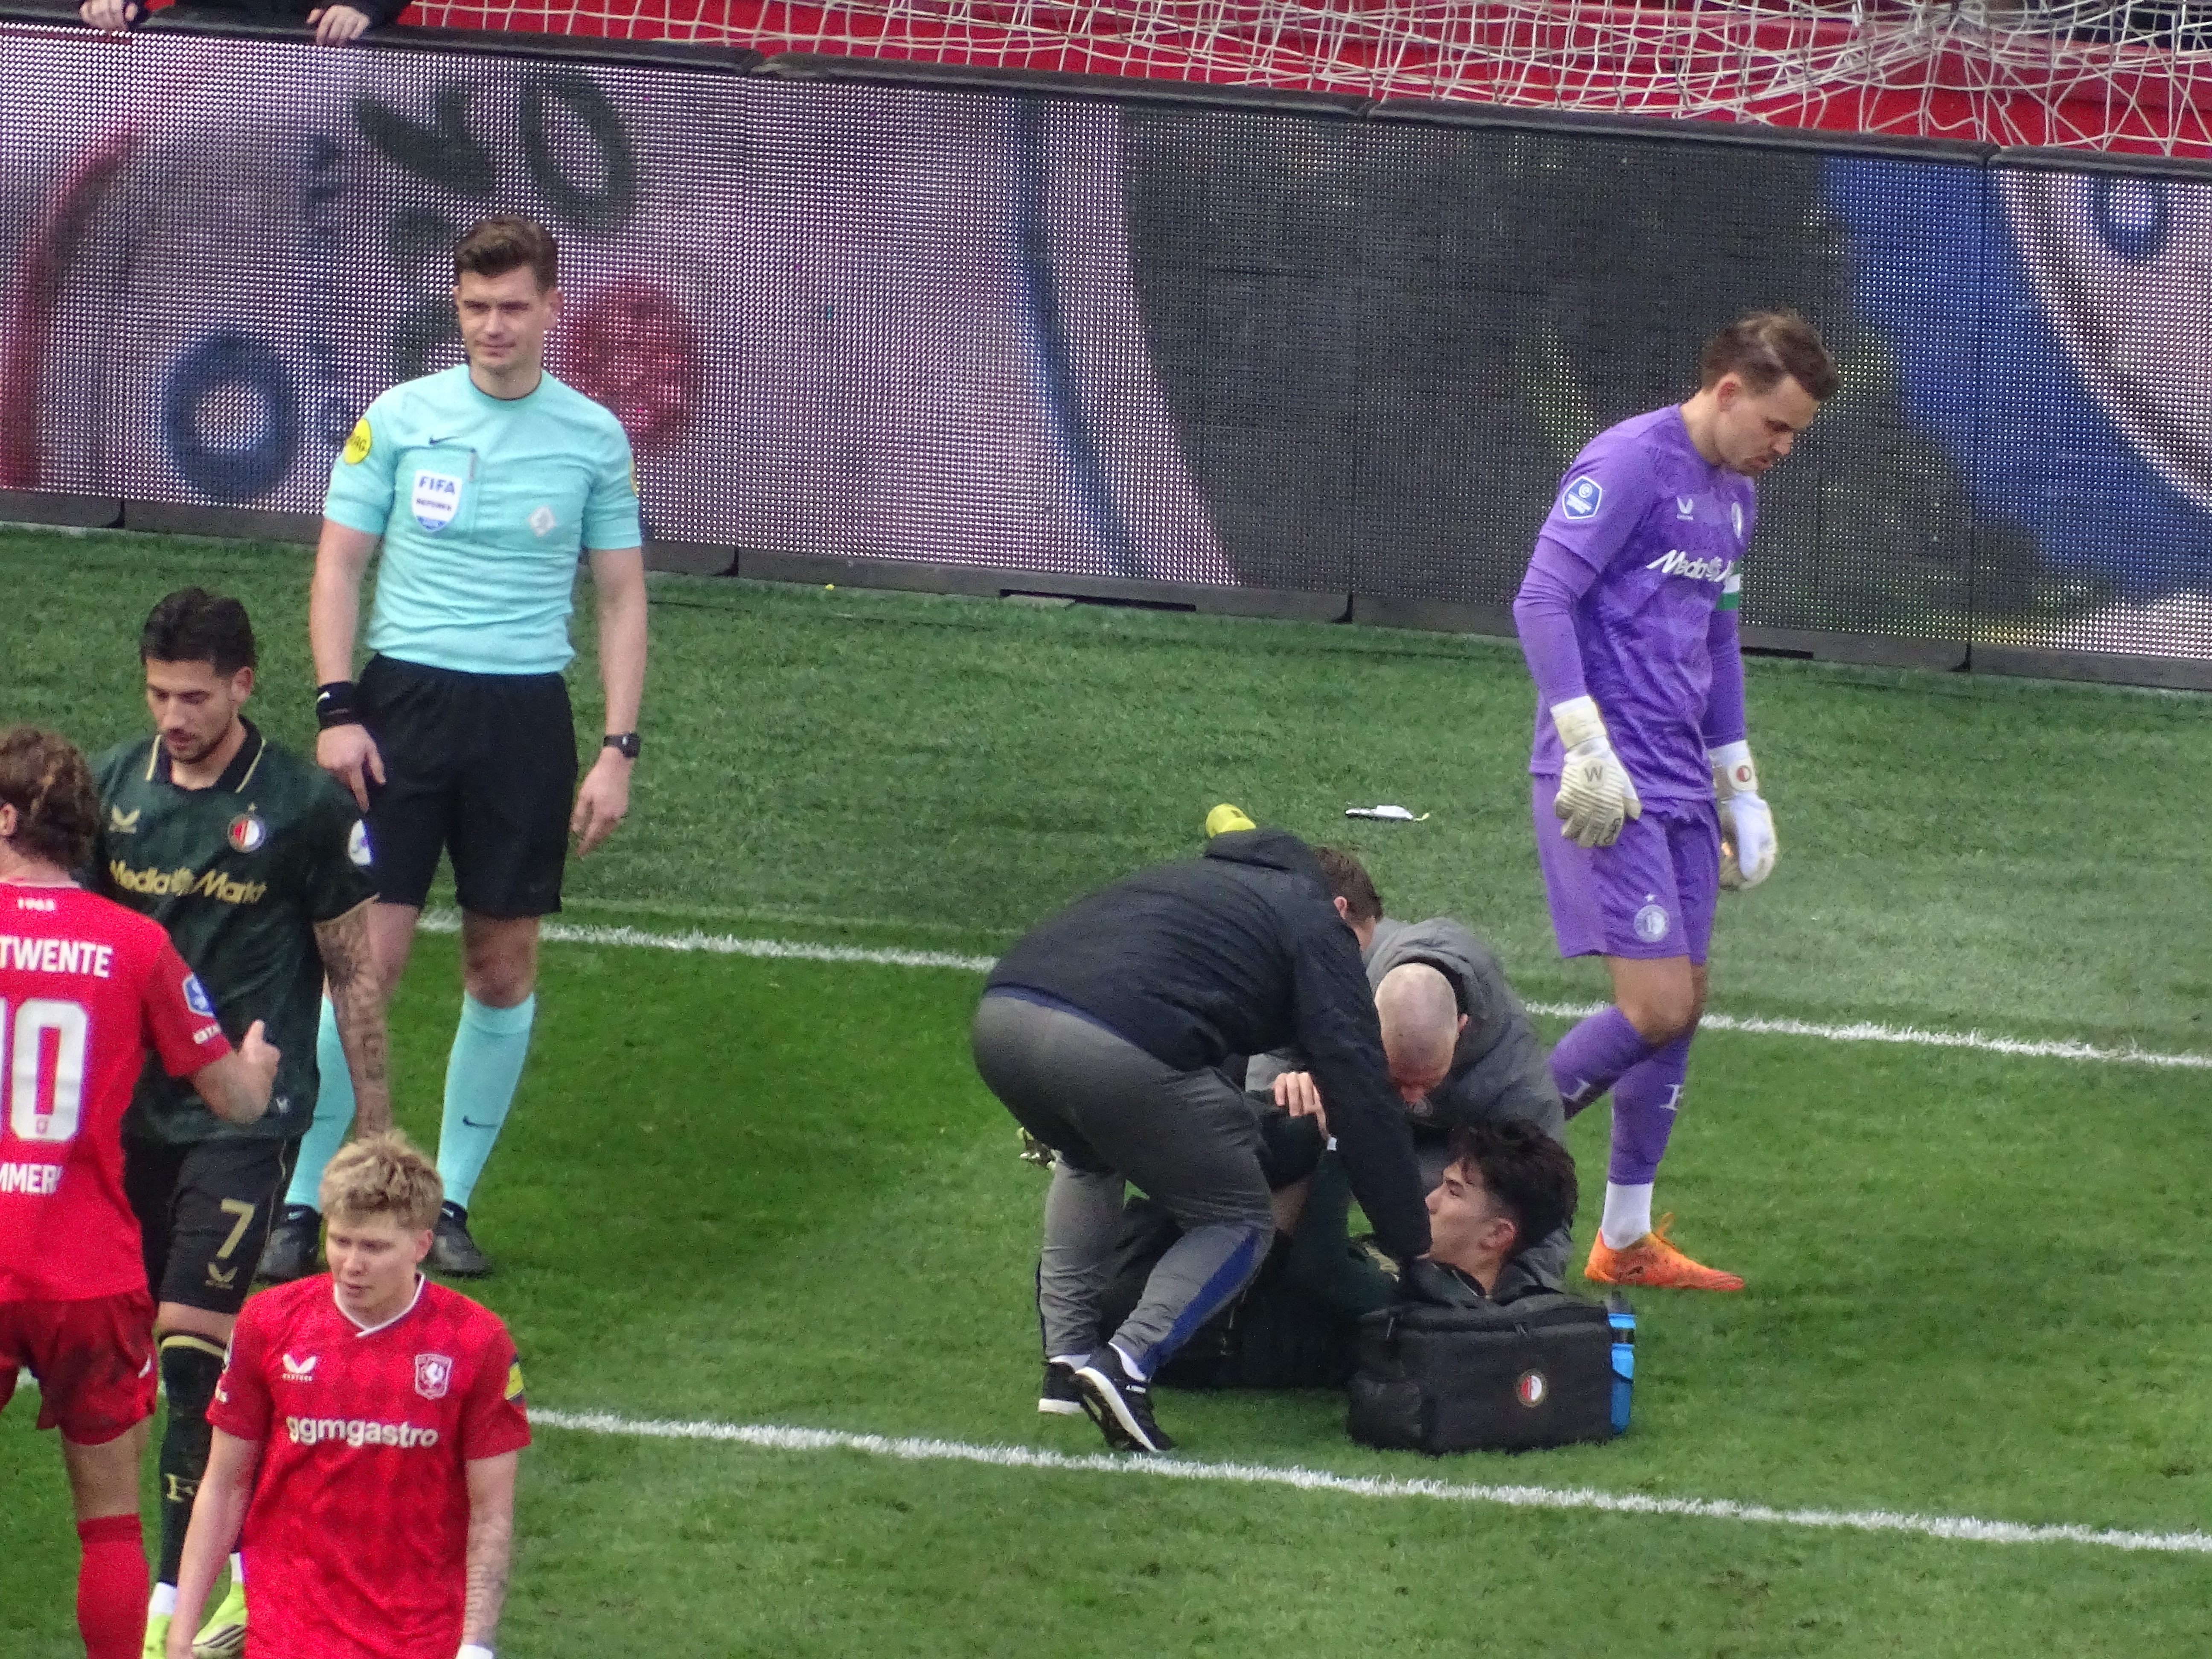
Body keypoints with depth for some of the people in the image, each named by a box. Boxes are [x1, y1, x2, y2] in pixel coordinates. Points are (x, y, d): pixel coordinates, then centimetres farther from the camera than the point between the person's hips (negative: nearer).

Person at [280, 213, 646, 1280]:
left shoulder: (594, 438, 4)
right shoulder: (398, 419, 2)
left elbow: (621, 598, 9)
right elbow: (338, 565, 5)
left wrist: (619, 750, 1)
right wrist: (335, 708, -6)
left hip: (526, 713, 1)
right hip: (404, 700, -1)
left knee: (504, 965, 4)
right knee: (368, 956, -6)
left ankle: (450, 1203, 15)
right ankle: (301, 1198, 0)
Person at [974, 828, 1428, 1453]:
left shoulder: (1199, 882, 39)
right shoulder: (1317, 921, 19)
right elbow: (1360, 1093, 10)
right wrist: (1414, 1245, 14)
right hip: (1119, 1048, -7)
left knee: (1089, 1161, 38)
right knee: (1239, 1224, 12)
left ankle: (1068, 1351, 22)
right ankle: (1129, 1361, -9)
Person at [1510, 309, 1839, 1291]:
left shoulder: (1734, 498, 16)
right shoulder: (1628, 465, -12)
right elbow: (1542, 602, -17)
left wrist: (1739, 783, 25)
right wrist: (1587, 747, -21)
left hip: (1678, 787, 9)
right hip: (1608, 788, -9)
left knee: (1681, 1006, 9)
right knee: (1656, 1007, -13)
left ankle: (1627, 1240, 17)